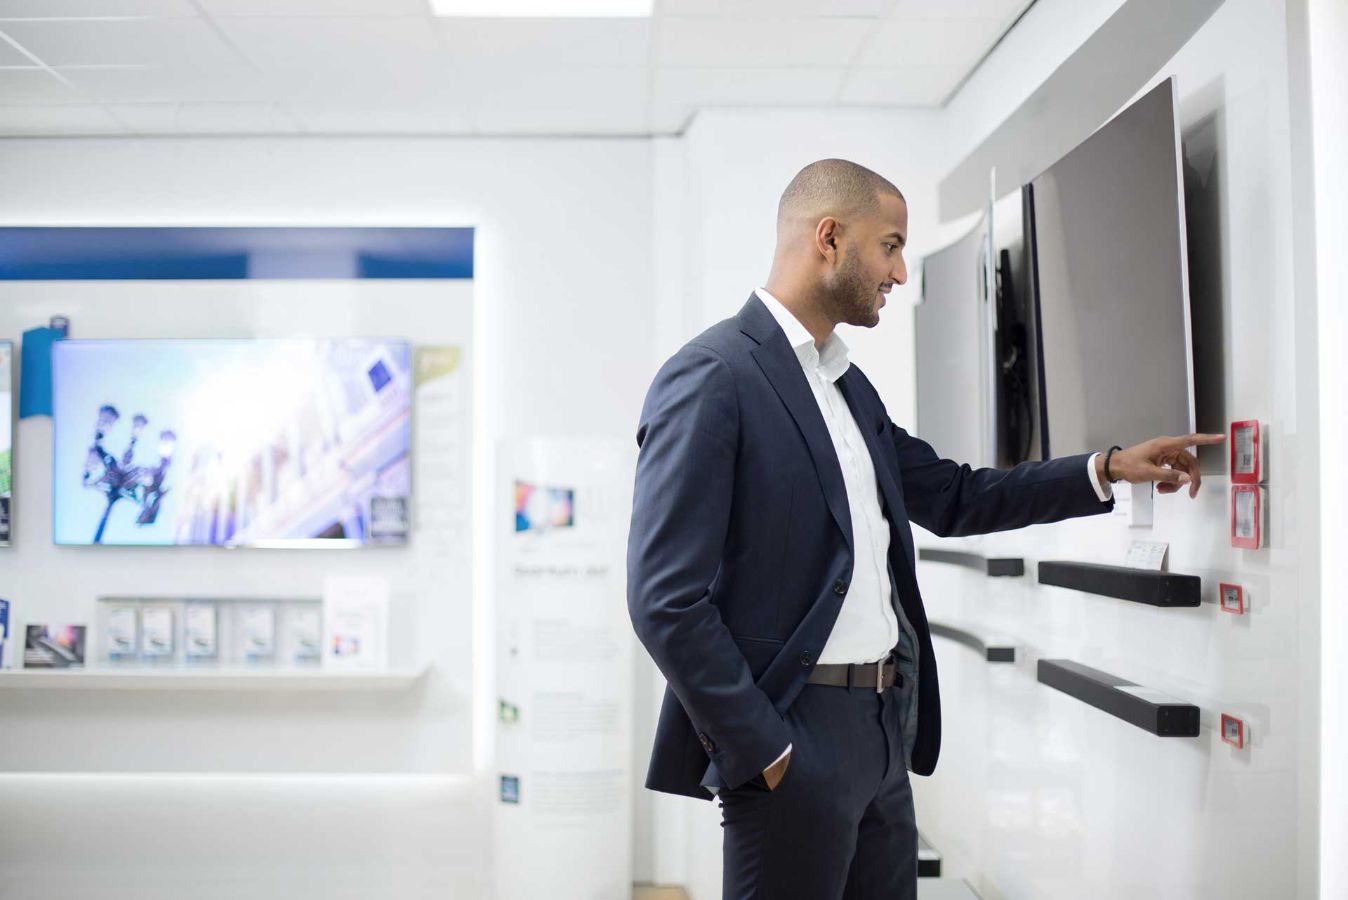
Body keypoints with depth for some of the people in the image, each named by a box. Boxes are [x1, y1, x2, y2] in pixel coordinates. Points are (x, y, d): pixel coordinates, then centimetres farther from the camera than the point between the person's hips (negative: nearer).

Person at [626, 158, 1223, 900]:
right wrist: (763, 750, -16)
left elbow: (951, 497, 21)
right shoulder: (711, 377, -14)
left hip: (885, 733, 9)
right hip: (792, 740, -8)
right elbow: (667, 598, -18)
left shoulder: (846, 384, 14)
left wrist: (1108, 468, 14)